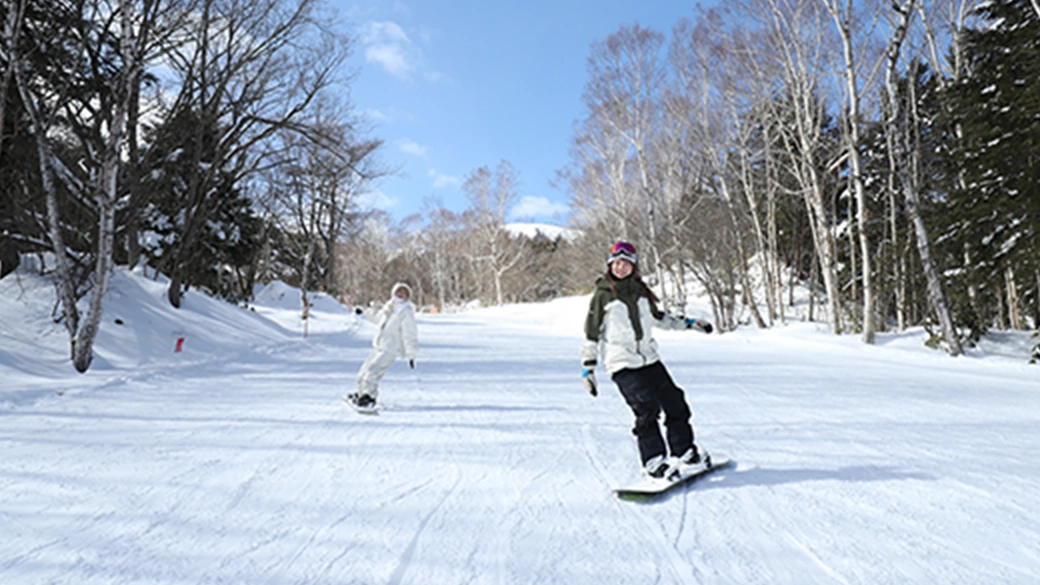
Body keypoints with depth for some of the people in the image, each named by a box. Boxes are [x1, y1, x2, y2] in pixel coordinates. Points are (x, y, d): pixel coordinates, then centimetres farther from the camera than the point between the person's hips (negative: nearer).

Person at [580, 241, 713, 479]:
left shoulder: (640, 291, 9)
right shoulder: (602, 294, -4)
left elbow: (657, 317, 26)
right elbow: (591, 333, -3)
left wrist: (688, 323, 24)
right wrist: (588, 368, -6)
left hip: (650, 359, 6)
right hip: (622, 364, -5)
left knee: (675, 403, 8)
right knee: (647, 408, -18)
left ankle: (684, 450, 27)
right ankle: (653, 461, -5)